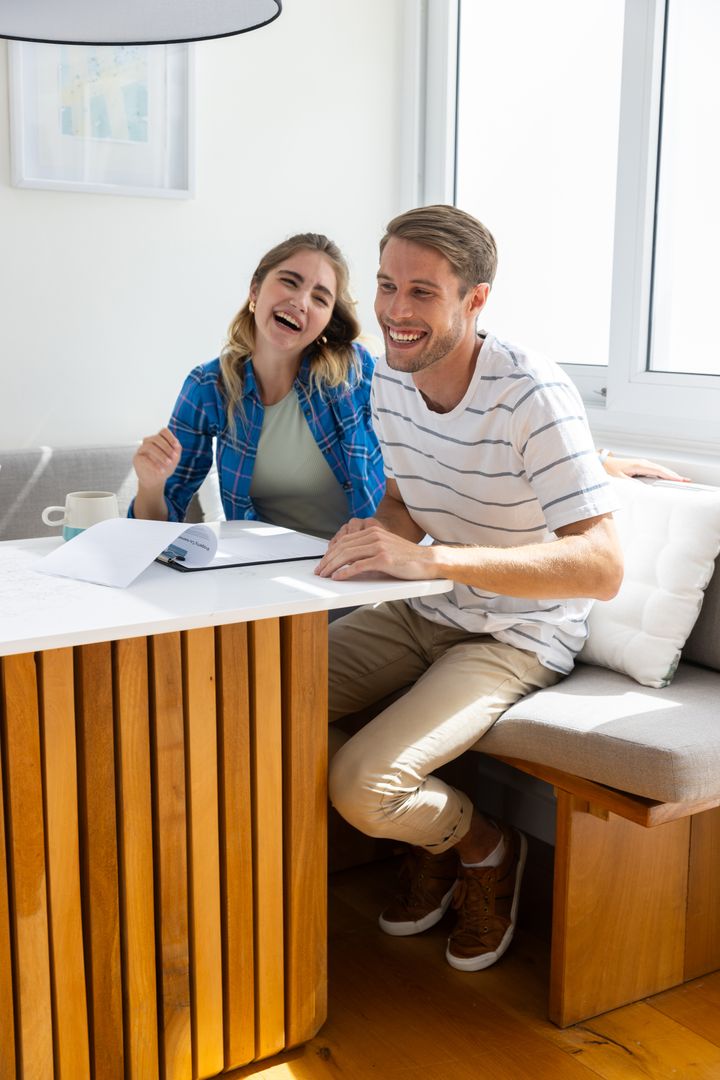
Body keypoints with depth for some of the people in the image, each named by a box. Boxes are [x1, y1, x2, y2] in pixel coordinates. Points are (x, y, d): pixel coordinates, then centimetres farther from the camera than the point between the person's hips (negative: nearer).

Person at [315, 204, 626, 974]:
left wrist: (426, 557, -42)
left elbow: (602, 568, -33)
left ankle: (484, 845, 12)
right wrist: (378, 533, -13)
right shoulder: (389, 380, -2)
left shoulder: (532, 395, -25)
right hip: (423, 614, 7)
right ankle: (431, 835, 13)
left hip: (519, 635, -7)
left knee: (360, 785, -25)